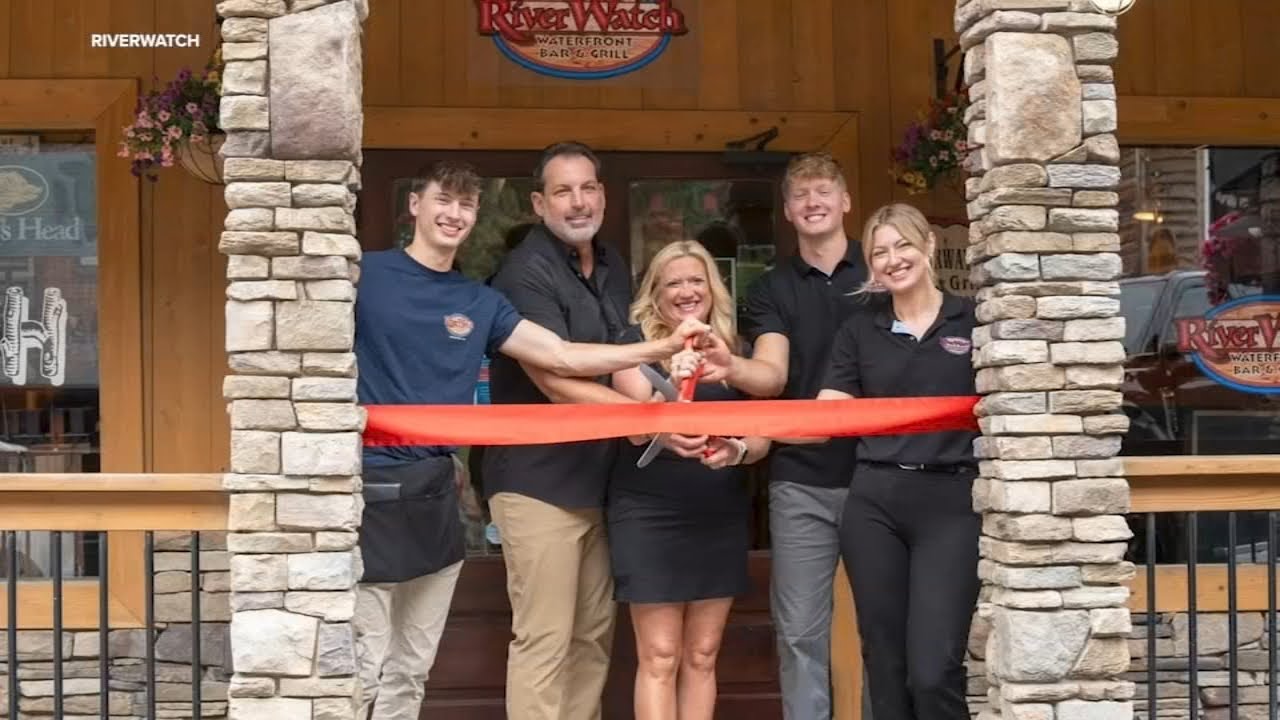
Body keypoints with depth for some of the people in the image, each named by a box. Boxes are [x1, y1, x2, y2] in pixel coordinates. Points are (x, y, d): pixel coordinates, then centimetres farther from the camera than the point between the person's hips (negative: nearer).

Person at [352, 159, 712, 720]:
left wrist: (664, 348, -2)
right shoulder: (364, 274, -3)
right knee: (366, 672, -5)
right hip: (368, 488, -6)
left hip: (436, 494, 6)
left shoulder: (480, 305, 12)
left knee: (410, 673, 13)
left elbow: (563, 357, 8)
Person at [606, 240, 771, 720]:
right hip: (650, 515, -4)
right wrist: (672, 386, -36)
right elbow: (639, 430, -17)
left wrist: (739, 450, -18)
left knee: (702, 656, 9)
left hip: (721, 518, 4)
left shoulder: (734, 351, 8)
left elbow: (762, 436, 6)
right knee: (659, 657, -4)